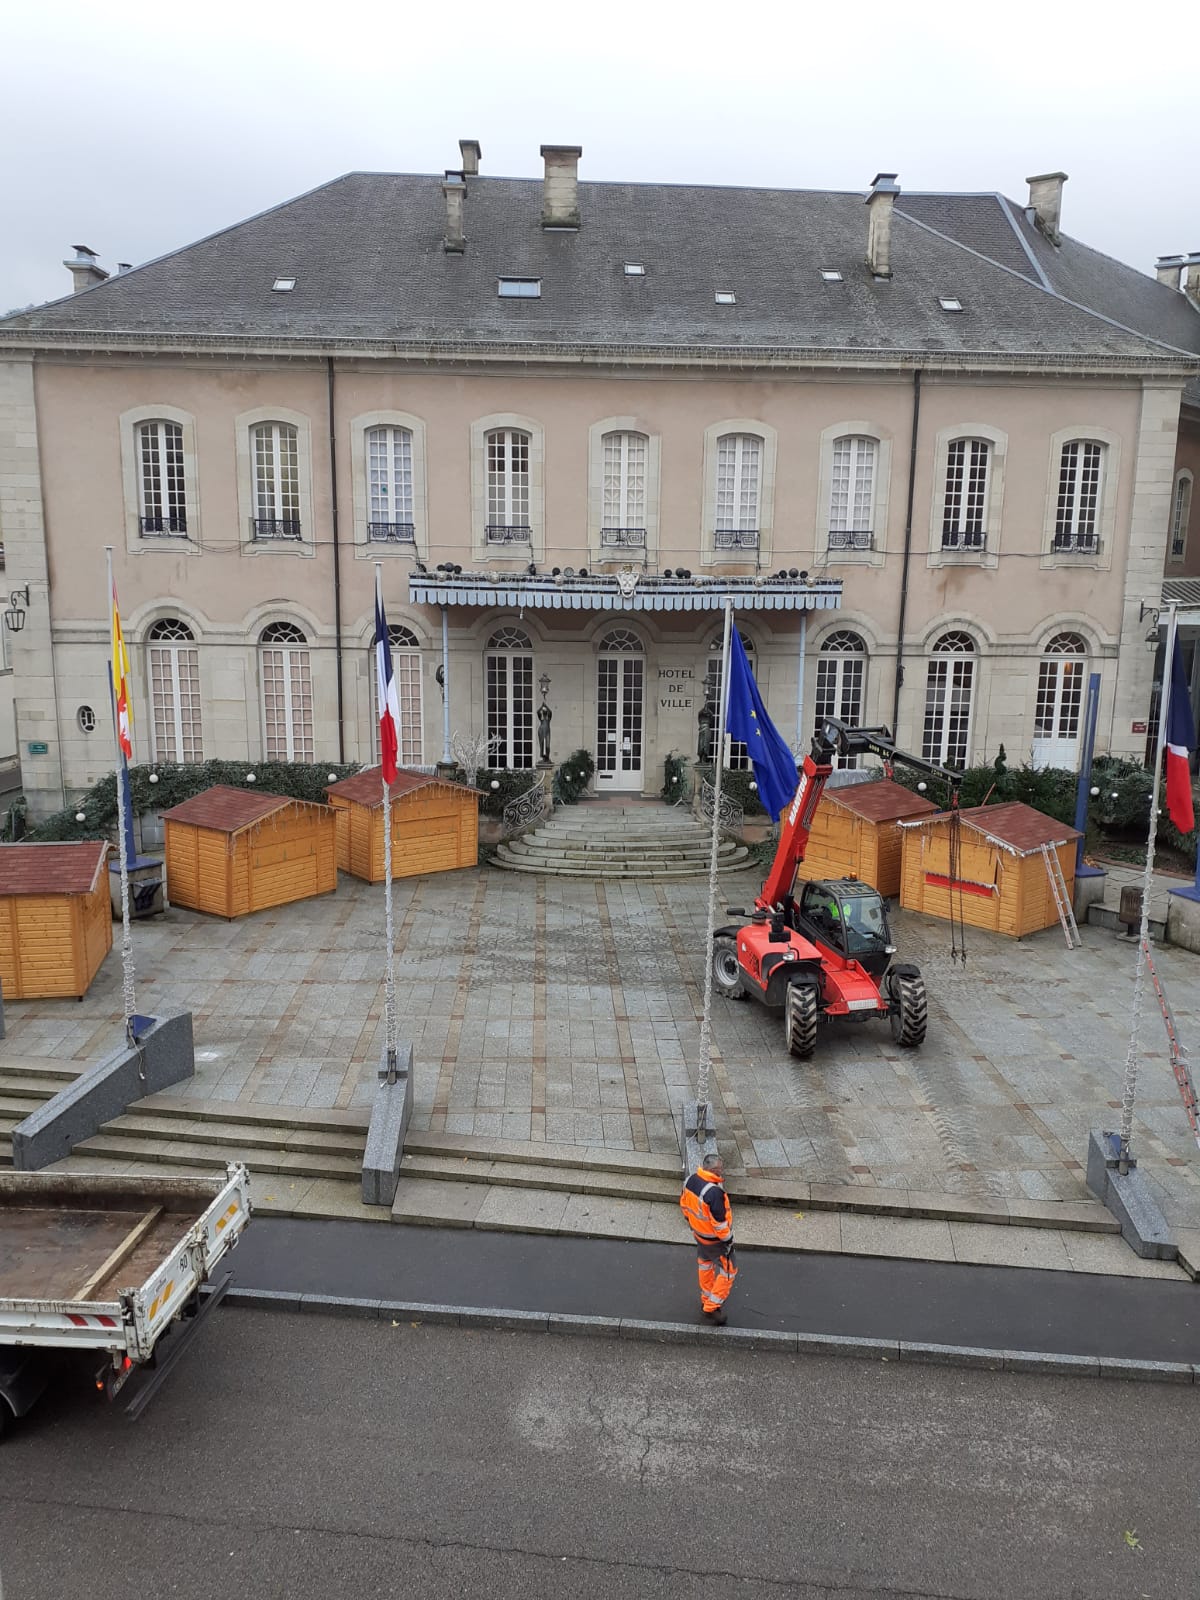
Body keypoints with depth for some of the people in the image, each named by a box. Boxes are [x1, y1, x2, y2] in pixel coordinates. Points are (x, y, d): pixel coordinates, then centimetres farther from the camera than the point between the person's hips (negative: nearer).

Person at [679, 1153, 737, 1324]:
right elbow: (719, 1222, -28)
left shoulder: (691, 1180, -11)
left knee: (705, 1264, 27)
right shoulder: (714, 1193, -37)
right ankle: (711, 1308, 17)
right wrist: (727, 1240, -13)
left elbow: (684, 1203, 5)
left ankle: (706, 1299, 45)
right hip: (714, 1239, -8)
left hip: (698, 1232, 8)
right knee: (727, 1271, 11)